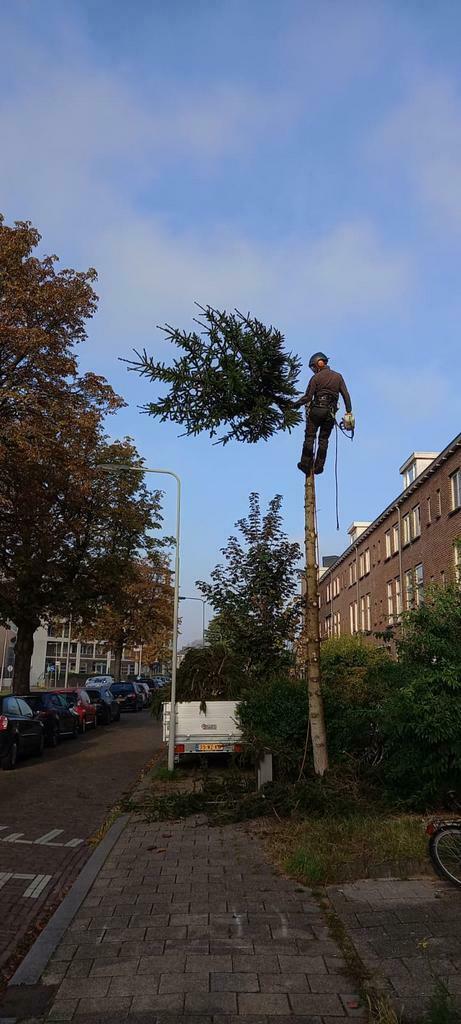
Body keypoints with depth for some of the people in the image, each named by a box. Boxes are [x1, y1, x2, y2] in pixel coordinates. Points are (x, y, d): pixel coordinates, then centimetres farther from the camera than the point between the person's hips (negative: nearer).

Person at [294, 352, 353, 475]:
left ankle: (306, 464, -3)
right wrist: (349, 412, 6)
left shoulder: (316, 377, -2)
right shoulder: (338, 376, 11)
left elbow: (308, 397, -7)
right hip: (330, 413, 4)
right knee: (324, 439, 8)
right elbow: (346, 395, 5)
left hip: (316, 410, -3)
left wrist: (297, 403, 10)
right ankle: (319, 466, 3)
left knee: (309, 437, 2)